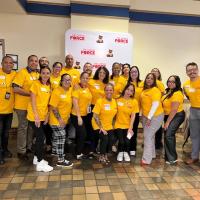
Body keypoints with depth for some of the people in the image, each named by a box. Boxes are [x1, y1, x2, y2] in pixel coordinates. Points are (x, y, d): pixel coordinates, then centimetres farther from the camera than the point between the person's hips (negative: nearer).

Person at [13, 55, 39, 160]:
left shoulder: (37, 74, 8)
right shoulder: (22, 72, -13)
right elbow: (15, 89, -21)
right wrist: (30, 94, -21)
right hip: (23, 106, -7)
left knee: (31, 127, 16)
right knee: (23, 127, 3)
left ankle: (29, 147, 32)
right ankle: (21, 151, 17)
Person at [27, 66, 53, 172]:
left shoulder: (49, 86, 7)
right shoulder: (36, 84, -11)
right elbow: (33, 101, -15)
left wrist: (47, 114, 4)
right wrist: (36, 116, -19)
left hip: (43, 116, 7)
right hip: (34, 116, -6)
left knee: (40, 137, 15)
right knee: (41, 137, -6)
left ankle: (36, 158, 31)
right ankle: (40, 163, 3)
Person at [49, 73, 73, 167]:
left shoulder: (70, 90, 1)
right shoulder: (57, 91, -20)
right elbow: (53, 107, -21)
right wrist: (59, 119, -20)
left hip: (64, 119, 8)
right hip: (56, 120, -8)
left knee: (56, 136, 24)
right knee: (61, 137, -5)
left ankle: (54, 151, 43)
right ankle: (61, 160, 5)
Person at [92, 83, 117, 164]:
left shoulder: (114, 101, -1)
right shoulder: (100, 101, -17)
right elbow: (95, 116, -18)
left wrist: (112, 125, 6)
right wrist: (101, 128, -18)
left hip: (109, 126, 5)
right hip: (99, 126, -5)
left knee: (112, 139, -11)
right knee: (105, 138, -20)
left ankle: (105, 154, 18)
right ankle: (101, 156, 7)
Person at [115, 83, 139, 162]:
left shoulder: (134, 101, -5)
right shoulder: (118, 99, -7)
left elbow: (133, 116, -4)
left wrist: (130, 128, -8)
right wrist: (113, 123, -5)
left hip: (128, 125, 1)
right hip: (118, 125, -1)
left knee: (127, 141, -12)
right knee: (121, 141, -13)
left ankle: (126, 153, 21)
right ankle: (120, 153, 20)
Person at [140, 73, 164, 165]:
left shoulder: (155, 90, -14)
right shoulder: (144, 90, 8)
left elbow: (155, 104, -20)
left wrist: (149, 117, -21)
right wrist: (145, 116, 12)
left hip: (155, 116, -7)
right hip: (145, 116, 8)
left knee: (147, 136, -9)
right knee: (150, 135, 17)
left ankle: (146, 159, -2)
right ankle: (152, 154, 32)